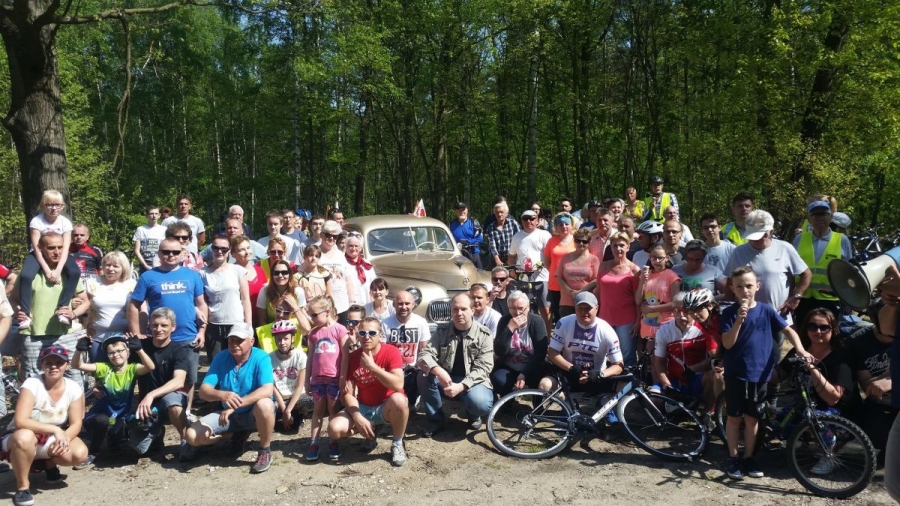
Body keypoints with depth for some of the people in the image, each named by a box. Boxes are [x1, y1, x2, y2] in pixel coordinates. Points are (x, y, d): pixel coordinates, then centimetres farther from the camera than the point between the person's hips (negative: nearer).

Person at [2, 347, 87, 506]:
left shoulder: (74, 388, -10)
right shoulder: (32, 385, -22)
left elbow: (76, 424, -10)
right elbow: (20, 421, -32)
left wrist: (63, 438, -31)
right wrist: (54, 429, -37)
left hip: (53, 439, 4)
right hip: (20, 439, -3)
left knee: (79, 453, -25)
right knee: (24, 437, -40)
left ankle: (49, 464, 11)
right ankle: (22, 486, -16)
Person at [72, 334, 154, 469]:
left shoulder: (132, 369, -7)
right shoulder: (104, 369, -6)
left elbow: (150, 367, -29)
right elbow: (77, 365, -16)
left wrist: (139, 349, -44)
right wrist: (79, 350, -36)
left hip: (120, 419, 2)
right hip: (98, 417, -1)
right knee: (102, 420, -34)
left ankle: (114, 438, 17)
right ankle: (92, 453, -8)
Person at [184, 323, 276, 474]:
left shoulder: (261, 358, -19)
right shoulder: (221, 358, -8)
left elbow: (267, 390, -33)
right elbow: (204, 391, -15)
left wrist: (236, 404, -42)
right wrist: (222, 395, -39)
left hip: (254, 414, -4)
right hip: (229, 414, 4)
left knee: (264, 404, -38)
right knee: (192, 436, -13)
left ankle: (265, 451, -14)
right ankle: (238, 435, 12)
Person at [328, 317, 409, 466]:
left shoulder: (391, 352, -16)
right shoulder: (352, 358, -5)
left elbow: (398, 385, -30)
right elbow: (347, 393, -7)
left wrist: (372, 366, -31)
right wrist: (358, 417, -22)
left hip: (387, 407, -3)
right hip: (363, 408, 3)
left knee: (398, 399, -39)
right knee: (334, 429, -22)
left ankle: (397, 444, -10)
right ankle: (370, 432, 12)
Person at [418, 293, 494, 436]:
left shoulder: (484, 335, -8)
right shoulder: (442, 330, -3)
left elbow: (483, 367, -15)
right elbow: (424, 355, -13)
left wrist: (461, 386, -31)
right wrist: (438, 371, -36)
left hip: (472, 381, -2)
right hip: (446, 379, 2)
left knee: (481, 403, -35)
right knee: (426, 375, -29)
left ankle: (473, 415, 6)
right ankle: (436, 419, -7)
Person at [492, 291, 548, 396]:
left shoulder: (537, 321, -8)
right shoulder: (504, 321, -5)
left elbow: (541, 353, -13)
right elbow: (498, 352, -16)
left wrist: (524, 374, -24)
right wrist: (510, 328, -27)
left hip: (531, 368, -1)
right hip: (508, 368, 1)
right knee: (498, 380, -31)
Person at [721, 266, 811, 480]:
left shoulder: (766, 310, -1)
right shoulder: (729, 312, -6)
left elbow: (788, 330, 3)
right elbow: (727, 343, -13)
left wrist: (800, 349, -13)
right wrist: (739, 320, -25)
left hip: (759, 374, 2)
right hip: (735, 374, -2)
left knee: (752, 418, 12)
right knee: (734, 417, 7)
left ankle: (748, 457, 24)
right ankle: (732, 458, 19)